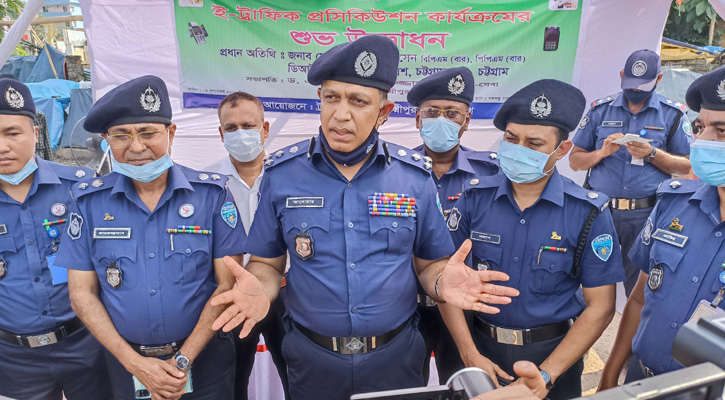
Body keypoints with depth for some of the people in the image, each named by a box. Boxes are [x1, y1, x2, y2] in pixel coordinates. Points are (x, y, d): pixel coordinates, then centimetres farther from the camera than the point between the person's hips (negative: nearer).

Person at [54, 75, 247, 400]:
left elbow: (228, 284, -10)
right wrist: (136, 363, -9)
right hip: (126, 361, 2)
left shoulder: (212, 193, -11)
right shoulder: (89, 201, -4)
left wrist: (184, 360, -12)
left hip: (204, 358, -1)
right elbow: (82, 294, -2)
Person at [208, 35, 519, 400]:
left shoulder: (415, 177, -7)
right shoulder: (281, 174, -8)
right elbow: (267, 263, 1)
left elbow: (429, 263, 2)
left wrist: (442, 282, -20)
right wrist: (260, 290, -21)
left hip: (396, 355, 0)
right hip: (312, 357, 0)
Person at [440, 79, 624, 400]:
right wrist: (470, 355, -13)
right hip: (484, 348, 2)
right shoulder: (475, 198, -8)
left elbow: (600, 306, -10)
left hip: (555, 352, -1)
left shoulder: (589, 213, -12)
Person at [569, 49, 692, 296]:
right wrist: (603, 152, -12)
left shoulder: (673, 115, 6)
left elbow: (686, 167, 6)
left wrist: (652, 154, -11)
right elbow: (575, 160, 6)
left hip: (646, 213, 0)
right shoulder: (601, 109, 7)